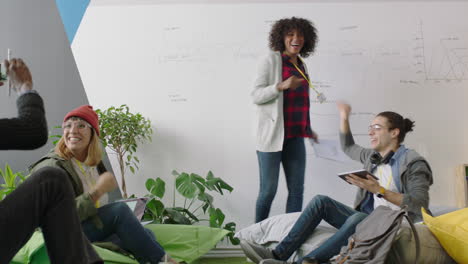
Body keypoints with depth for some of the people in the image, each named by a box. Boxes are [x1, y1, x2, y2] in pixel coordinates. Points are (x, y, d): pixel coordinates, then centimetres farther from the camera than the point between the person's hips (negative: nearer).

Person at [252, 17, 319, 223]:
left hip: (295, 137, 6)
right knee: (268, 190, -2)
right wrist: (282, 86, -22)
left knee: (297, 190, 5)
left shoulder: (301, 66, 15)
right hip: (272, 135, -6)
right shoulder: (271, 60, -3)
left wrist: (307, 129, 23)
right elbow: (256, 96, -9)